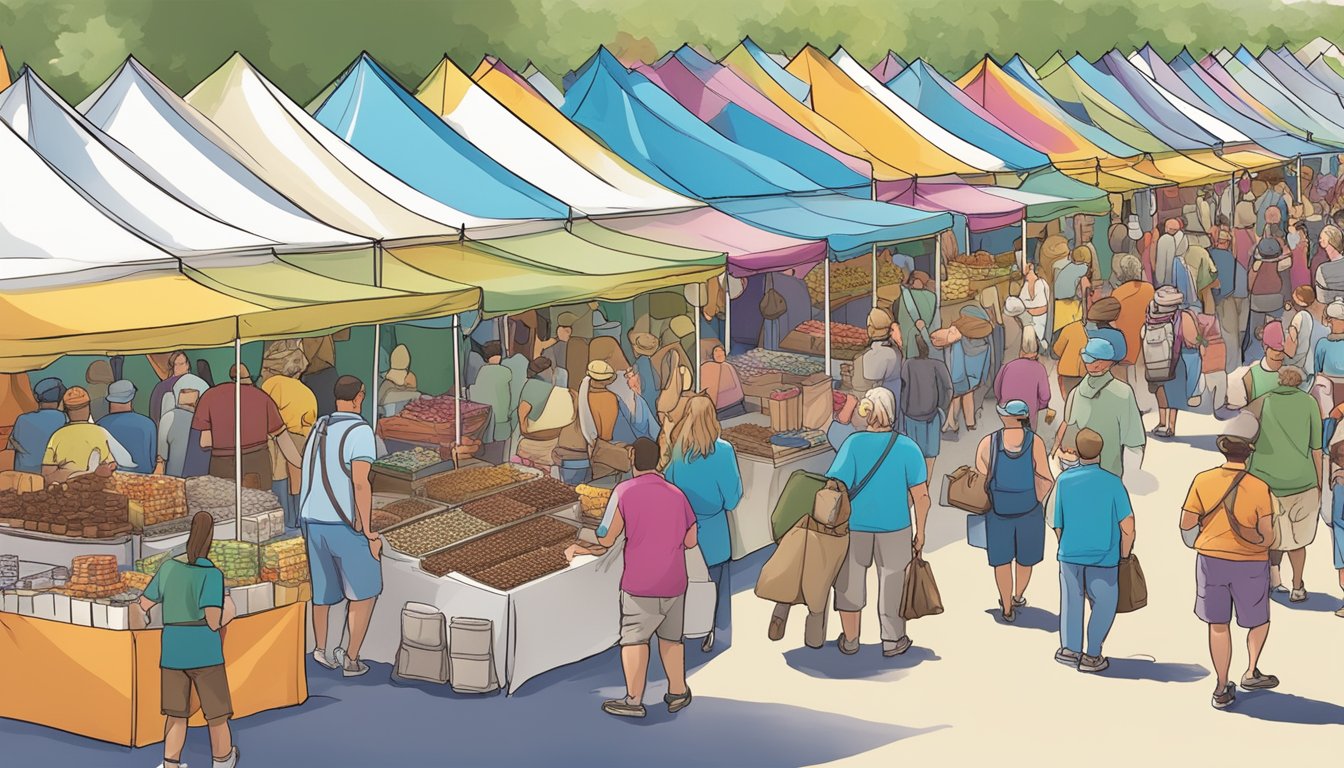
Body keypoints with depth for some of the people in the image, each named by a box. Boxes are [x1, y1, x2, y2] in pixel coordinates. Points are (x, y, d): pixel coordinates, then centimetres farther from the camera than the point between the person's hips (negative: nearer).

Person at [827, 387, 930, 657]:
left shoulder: (853, 443, -15)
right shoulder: (907, 447, -12)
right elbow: (921, 495, -9)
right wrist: (920, 532, 3)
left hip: (854, 525, 0)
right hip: (894, 526, 0)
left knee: (850, 582, 16)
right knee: (892, 581, 17)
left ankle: (850, 641, 29)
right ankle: (893, 641, 29)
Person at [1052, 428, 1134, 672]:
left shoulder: (1064, 480, -5)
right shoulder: (1112, 482, -10)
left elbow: (1058, 525, 2)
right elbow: (1127, 526, -11)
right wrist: (1124, 556, 2)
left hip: (1070, 554, 2)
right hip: (1103, 556, -2)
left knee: (1071, 601, 19)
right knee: (1104, 605, 13)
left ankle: (1070, 648, 12)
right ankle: (1092, 655, 12)